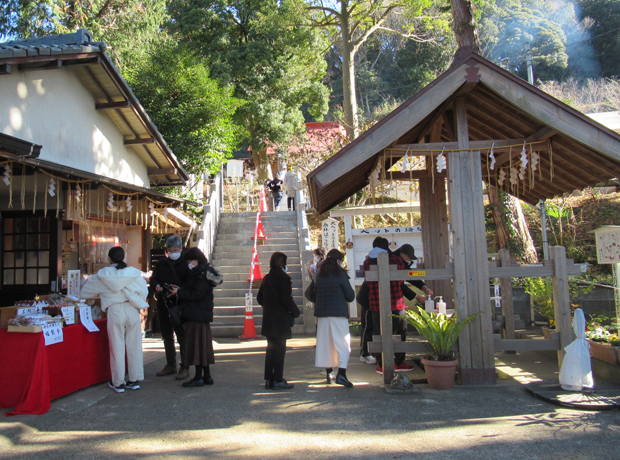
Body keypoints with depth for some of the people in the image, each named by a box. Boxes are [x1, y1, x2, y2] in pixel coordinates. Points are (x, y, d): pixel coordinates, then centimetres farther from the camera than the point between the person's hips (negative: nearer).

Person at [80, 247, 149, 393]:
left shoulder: (103, 275, 3)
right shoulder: (134, 273, 5)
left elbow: (85, 293, 14)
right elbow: (144, 291, 7)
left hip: (114, 311, -2)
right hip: (133, 310, 2)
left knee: (117, 347, 6)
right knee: (134, 345, 10)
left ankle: (118, 383, 13)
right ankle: (134, 380, 18)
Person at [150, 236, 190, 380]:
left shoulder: (186, 264, -3)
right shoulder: (161, 264, 11)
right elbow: (153, 279, 15)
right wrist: (156, 287, -8)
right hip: (163, 304, 6)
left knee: (182, 336, -3)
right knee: (167, 336, 15)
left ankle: (185, 367, 5)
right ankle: (171, 365, 27)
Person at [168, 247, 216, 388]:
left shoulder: (203, 274, -14)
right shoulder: (197, 272, 17)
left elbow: (197, 294, -20)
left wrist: (179, 292, -13)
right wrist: (180, 289, 3)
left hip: (199, 314, -10)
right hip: (195, 313, 10)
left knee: (196, 343, -5)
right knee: (202, 344, 12)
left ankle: (199, 377, 1)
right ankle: (206, 376, 19)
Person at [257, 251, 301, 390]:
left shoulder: (266, 278, 11)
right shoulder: (283, 278, -12)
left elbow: (260, 298, 15)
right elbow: (287, 299, -18)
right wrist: (295, 312, -5)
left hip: (268, 319, 7)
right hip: (281, 319, -7)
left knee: (271, 349, 13)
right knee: (280, 349, -1)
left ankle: (268, 380, 17)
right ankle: (278, 380, 1)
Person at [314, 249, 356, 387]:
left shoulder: (319, 275, 9)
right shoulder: (340, 273, -6)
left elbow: (313, 294, 13)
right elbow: (350, 296, -5)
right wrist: (352, 293, 16)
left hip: (322, 313, 5)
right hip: (338, 313, -5)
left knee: (325, 342, 13)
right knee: (343, 342, -3)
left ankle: (329, 373, 20)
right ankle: (341, 373, -16)